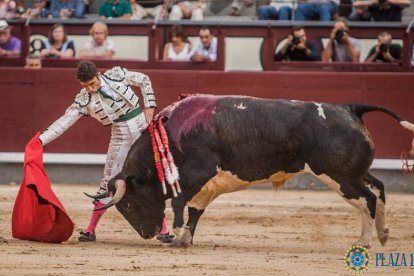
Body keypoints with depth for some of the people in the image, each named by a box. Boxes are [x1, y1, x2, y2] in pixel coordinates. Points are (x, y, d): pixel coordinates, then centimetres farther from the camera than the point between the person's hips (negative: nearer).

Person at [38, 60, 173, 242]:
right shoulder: (84, 100, -7)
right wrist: (41, 139, -22)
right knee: (109, 182, 0)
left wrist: (149, 106, -2)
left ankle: (163, 229, 7)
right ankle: (91, 230, 7)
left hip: (144, 130, 0)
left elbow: (144, 80, 7)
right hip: (120, 138, 0)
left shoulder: (116, 75, -7)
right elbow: (64, 121, -12)